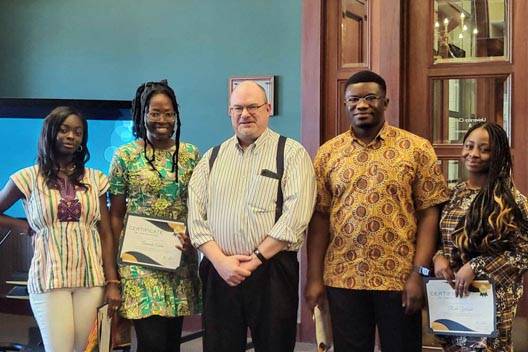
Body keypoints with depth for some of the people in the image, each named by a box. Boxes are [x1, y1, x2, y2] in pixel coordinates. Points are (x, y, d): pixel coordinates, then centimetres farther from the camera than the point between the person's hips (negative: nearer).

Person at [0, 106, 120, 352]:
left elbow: (105, 234, 7)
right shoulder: (29, 178, 0)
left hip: (91, 279, 2)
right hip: (49, 279, -2)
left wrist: (112, 282, 1)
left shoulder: (95, 180, 8)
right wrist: (25, 227, -1)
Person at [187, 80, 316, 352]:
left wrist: (255, 259, -13)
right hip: (218, 272, 3)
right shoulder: (212, 158, 13)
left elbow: (295, 215, -10)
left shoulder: (292, 154, 1)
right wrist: (220, 260, -8)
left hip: (272, 271, -3)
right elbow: (196, 216, 6)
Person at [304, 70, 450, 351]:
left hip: (399, 278, -2)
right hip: (343, 278, 2)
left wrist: (419, 273, -11)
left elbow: (429, 213, -4)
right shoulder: (328, 153, 5)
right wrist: (315, 277, 1)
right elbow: (319, 216, 5)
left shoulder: (416, 148, -2)